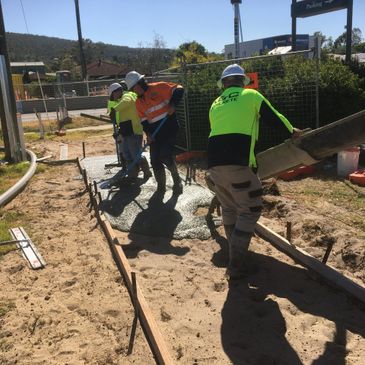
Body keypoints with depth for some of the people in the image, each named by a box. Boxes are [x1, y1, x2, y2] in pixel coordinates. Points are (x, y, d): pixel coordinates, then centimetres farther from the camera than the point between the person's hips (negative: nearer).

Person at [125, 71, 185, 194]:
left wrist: (172, 104, -21)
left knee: (165, 156, -17)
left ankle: (177, 179, 7)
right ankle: (161, 186, 17)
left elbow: (178, 89, -10)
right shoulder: (138, 102, 9)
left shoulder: (158, 87, -8)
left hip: (169, 127, -6)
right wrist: (148, 133, -8)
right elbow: (143, 120, 7)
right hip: (155, 131, 6)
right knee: (155, 160, 2)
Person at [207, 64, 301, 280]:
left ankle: (236, 254, 29)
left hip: (214, 163, 6)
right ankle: (237, 265, 2)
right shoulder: (251, 95, 11)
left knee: (229, 208, 21)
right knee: (250, 210, 5)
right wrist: (292, 131, 36)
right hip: (237, 163, -5)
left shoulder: (215, 105, 24)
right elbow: (274, 118, 17)